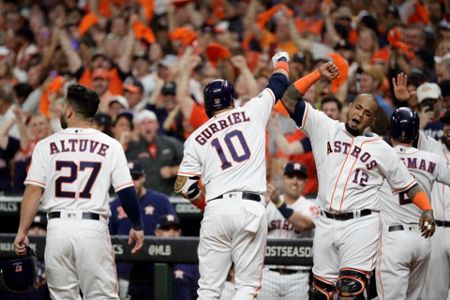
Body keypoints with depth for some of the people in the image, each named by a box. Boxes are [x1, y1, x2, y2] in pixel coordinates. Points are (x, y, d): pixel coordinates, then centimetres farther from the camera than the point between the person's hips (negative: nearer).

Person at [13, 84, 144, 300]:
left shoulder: (46, 145, 4)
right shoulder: (110, 146, 3)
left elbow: (33, 191, -1)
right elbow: (126, 191, 0)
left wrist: (22, 231, 2)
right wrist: (137, 226, 12)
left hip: (58, 227, 1)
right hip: (94, 228, -1)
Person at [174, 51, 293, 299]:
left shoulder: (196, 138, 11)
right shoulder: (251, 114, 9)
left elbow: (184, 186, 7)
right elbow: (278, 85, 25)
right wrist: (281, 61, 46)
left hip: (215, 211, 1)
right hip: (251, 209, -1)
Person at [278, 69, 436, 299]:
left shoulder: (381, 149, 6)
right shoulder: (324, 128, 9)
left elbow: (407, 183, 9)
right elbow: (289, 99, 5)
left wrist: (427, 209, -7)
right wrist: (318, 74, -1)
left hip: (361, 225, -3)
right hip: (326, 224, 3)